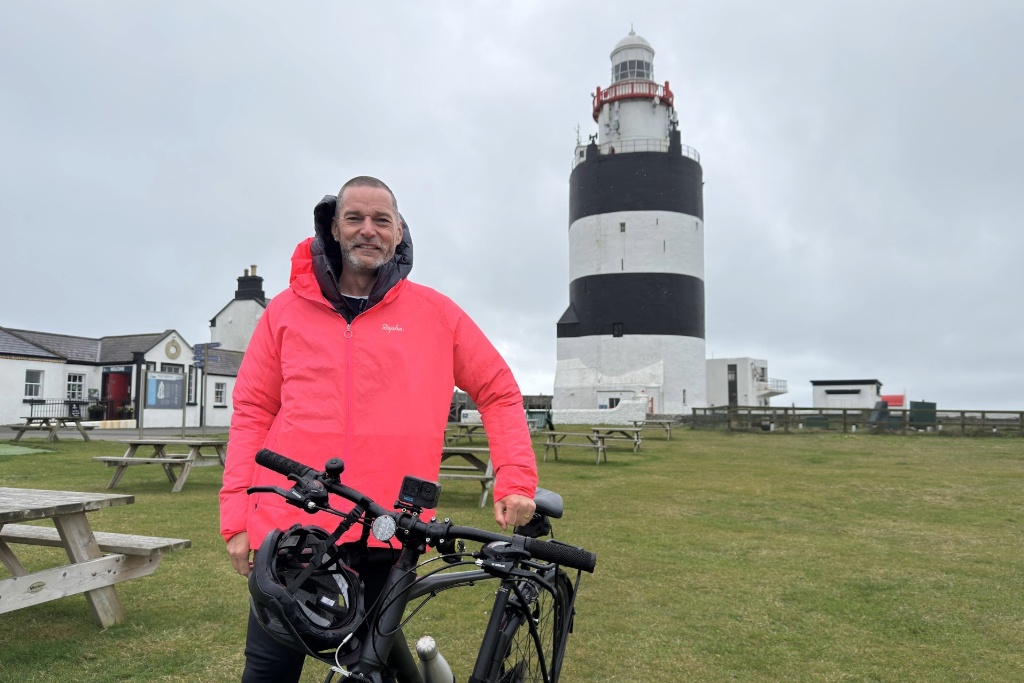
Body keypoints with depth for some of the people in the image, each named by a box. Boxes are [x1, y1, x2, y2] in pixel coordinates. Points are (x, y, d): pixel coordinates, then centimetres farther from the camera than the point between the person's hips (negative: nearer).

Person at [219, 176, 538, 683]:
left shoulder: (434, 313, 3)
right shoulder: (288, 309, 5)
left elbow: (499, 392, 8)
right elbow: (252, 413, 6)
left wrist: (516, 482, -1)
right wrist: (237, 518, 0)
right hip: (290, 525, 1)